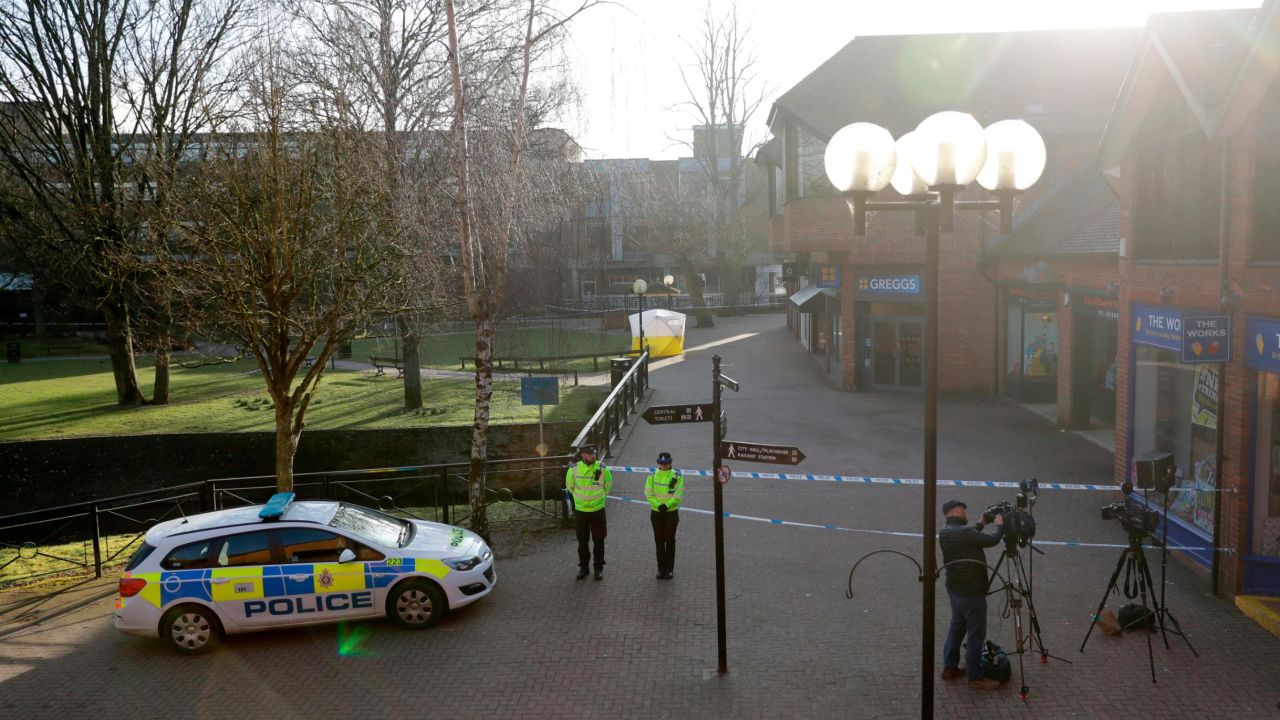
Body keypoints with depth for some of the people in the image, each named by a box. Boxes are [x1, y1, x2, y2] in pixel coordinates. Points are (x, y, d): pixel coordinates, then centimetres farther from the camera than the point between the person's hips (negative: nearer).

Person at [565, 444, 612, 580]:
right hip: (580, 511, 1)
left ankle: (599, 568, 21)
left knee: (598, 541, 8)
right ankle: (583, 567, 26)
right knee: (582, 541, 11)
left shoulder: (602, 469, -11)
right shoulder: (574, 469, -10)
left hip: (598, 510, -1)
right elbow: (569, 486, 9)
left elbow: (608, 486, 7)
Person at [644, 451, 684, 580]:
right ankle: (661, 568, 17)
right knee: (659, 541, 8)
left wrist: (667, 505, -21)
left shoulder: (677, 476, -4)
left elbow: (678, 495, -9)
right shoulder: (652, 476, 2)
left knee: (670, 541, 5)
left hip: (671, 513, -2)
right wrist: (658, 505, -19)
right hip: (656, 513, 2)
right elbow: (648, 493, -5)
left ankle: (669, 569, 15)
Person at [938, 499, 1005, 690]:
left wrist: (981, 523, 18)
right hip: (971, 591, -9)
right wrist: (1000, 525, -2)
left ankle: (950, 668, 27)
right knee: (976, 634, 1)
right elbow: (991, 540, -18)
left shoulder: (944, 533, 4)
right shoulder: (964, 532, -25)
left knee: (956, 627, 19)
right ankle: (976, 678, 9)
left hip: (955, 588, 9)